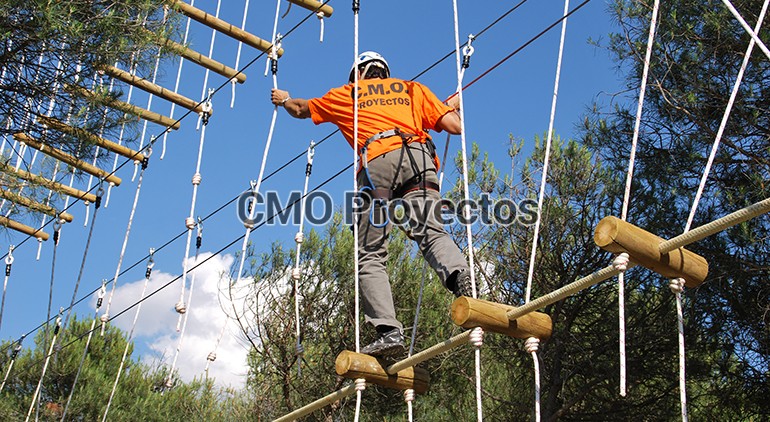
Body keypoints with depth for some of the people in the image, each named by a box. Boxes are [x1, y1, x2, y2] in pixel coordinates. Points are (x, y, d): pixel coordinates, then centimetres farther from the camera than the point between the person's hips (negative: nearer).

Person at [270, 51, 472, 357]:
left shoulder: (347, 94, 32)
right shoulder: (413, 89, 32)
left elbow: (301, 110, 48)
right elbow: (454, 126, 20)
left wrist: (284, 99, 71)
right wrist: (452, 108, 44)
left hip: (377, 160, -1)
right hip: (418, 154, 2)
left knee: (370, 254, -2)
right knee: (430, 230, -14)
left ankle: (389, 330, -18)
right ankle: (458, 271, -47)